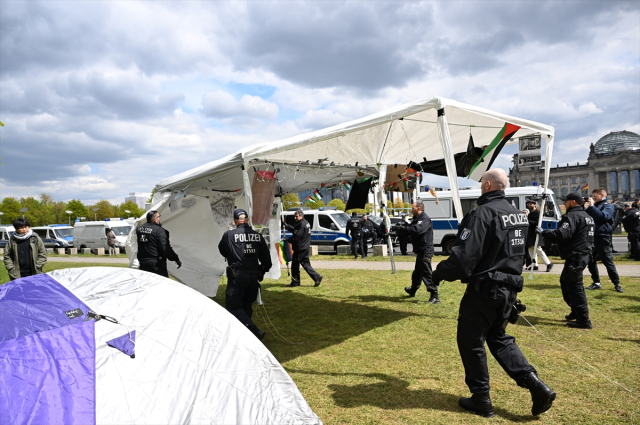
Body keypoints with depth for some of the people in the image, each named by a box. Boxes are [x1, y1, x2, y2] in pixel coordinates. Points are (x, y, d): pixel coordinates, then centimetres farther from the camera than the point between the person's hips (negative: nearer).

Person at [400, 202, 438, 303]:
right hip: (420, 250, 11)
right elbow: (411, 229, 14)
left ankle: (435, 297, -8)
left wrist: (402, 229, -26)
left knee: (426, 273, -11)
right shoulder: (417, 219, 18)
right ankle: (413, 290, 41)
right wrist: (400, 229, -3)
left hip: (425, 251, -11)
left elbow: (417, 230, -32)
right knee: (417, 272, 24)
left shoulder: (425, 219, -17)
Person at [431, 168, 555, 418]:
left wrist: (439, 273, -10)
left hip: (485, 289, -8)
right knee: (499, 338, 23)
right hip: (509, 289, 9)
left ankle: (481, 399, 18)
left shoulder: (482, 213, -19)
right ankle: (536, 386, 12)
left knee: (470, 341, 8)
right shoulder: (519, 214, 9)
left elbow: (464, 255, -23)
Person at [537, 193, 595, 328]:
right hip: (582, 255, 11)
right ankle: (576, 311, 31)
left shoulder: (572, 216, -15)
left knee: (574, 286, -6)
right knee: (565, 281, 21)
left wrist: (543, 232, -14)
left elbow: (561, 235, -26)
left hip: (575, 257, -11)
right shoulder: (586, 216, 18)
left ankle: (583, 320, -3)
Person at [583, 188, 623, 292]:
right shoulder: (594, 206, 17)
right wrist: (586, 208, 1)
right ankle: (596, 283, 19)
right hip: (592, 237, 7)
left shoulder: (609, 206, -2)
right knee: (591, 262, 8)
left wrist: (592, 206, -16)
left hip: (603, 238, -7)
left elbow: (603, 216, -21)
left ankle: (617, 284, 9)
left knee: (608, 262, -2)